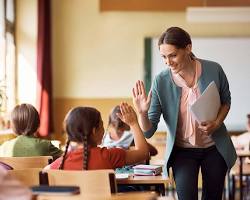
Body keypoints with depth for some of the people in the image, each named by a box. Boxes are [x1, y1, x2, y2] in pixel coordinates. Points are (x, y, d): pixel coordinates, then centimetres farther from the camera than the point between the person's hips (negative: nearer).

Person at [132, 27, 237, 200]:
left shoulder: (214, 70, -15)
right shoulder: (161, 82, -17)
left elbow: (226, 101, 7)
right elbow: (148, 131, -14)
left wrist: (217, 123, -12)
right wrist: (142, 113, -35)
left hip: (214, 148, 1)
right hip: (182, 151, -1)